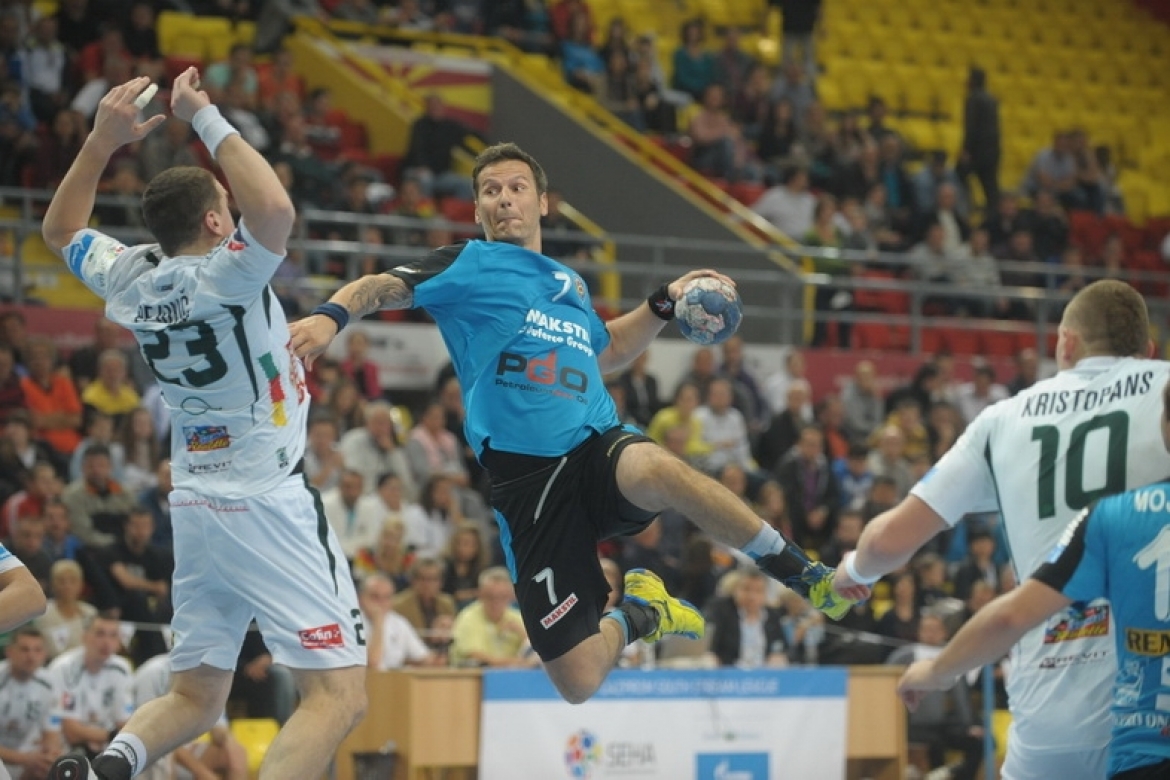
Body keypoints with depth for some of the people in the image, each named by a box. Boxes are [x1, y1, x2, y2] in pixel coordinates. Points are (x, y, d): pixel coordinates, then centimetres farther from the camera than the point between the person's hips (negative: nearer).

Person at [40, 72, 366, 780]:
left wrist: (104, 141, 13)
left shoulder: (128, 278, 3)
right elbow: (275, 209, -35)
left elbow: (61, 230, 23)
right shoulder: (224, 276, -16)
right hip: (268, 503, -7)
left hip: (195, 504, 8)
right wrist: (207, 119, -24)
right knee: (339, 695, -8)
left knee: (195, 697, 18)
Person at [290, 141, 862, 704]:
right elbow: (382, 287, -10)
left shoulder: (570, 285, 22)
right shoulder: (469, 267, 6)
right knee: (579, 680, -12)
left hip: (598, 448, 2)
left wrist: (665, 303, 29)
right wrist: (331, 316, -30)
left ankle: (807, 578, -25)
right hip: (527, 483, -2)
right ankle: (633, 616, 24)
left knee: (655, 469, -39)